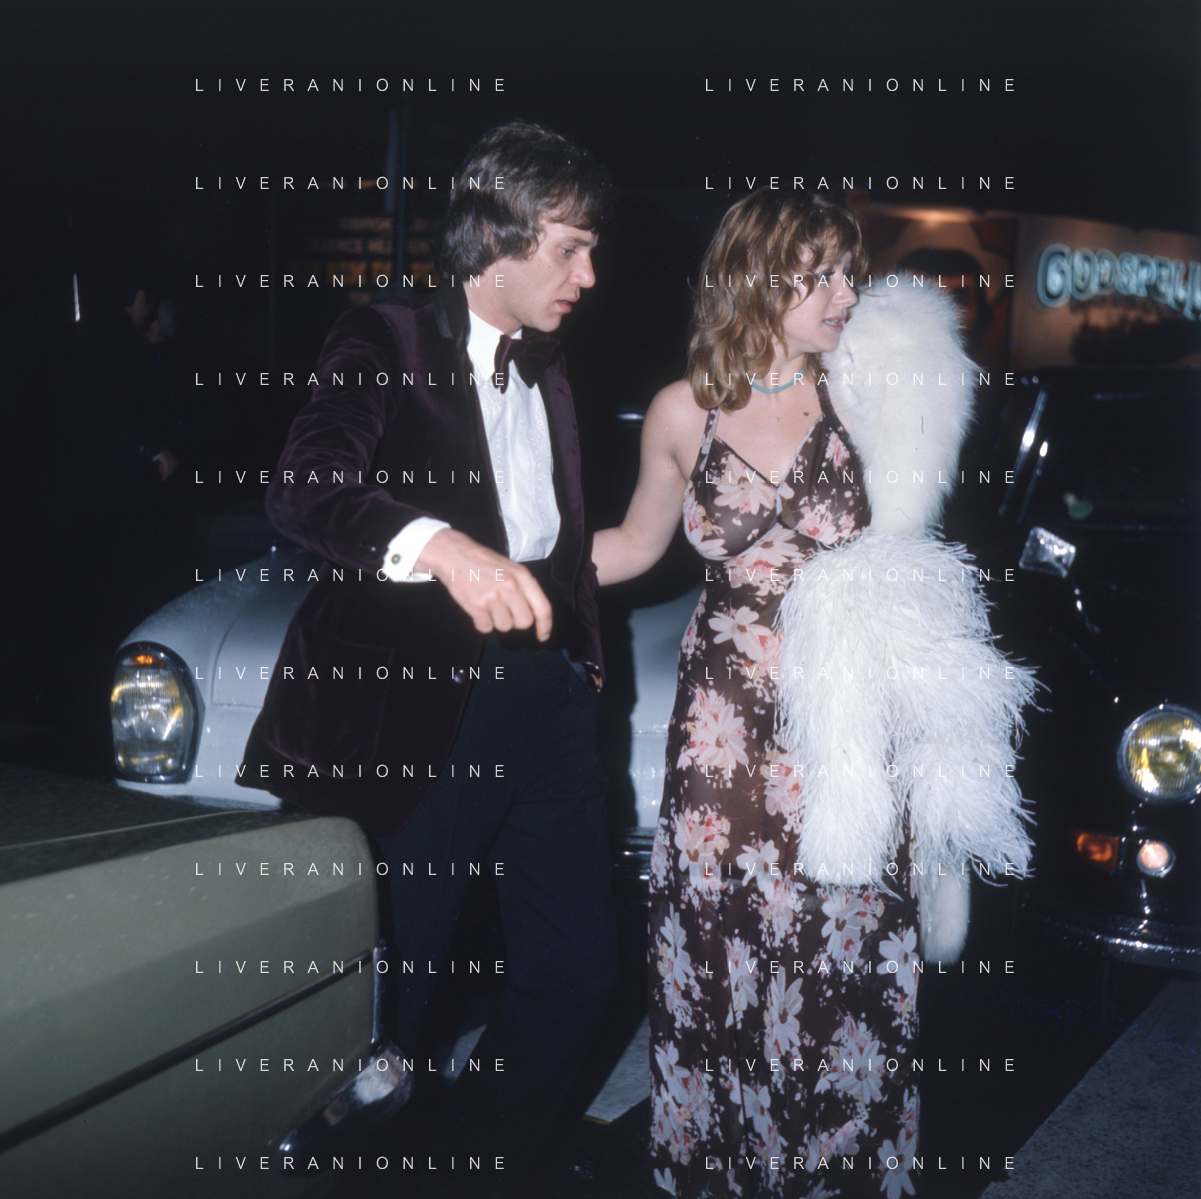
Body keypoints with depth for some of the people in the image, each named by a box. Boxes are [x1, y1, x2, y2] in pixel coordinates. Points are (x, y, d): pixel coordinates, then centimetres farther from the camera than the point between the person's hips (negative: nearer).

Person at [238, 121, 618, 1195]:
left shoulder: (548, 371, 20)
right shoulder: (385, 344, -3)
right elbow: (304, 488, -20)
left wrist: (586, 654, 13)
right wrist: (442, 546, -36)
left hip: (548, 697, 7)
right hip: (422, 706, -6)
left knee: (577, 966, 8)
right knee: (389, 987, 0)